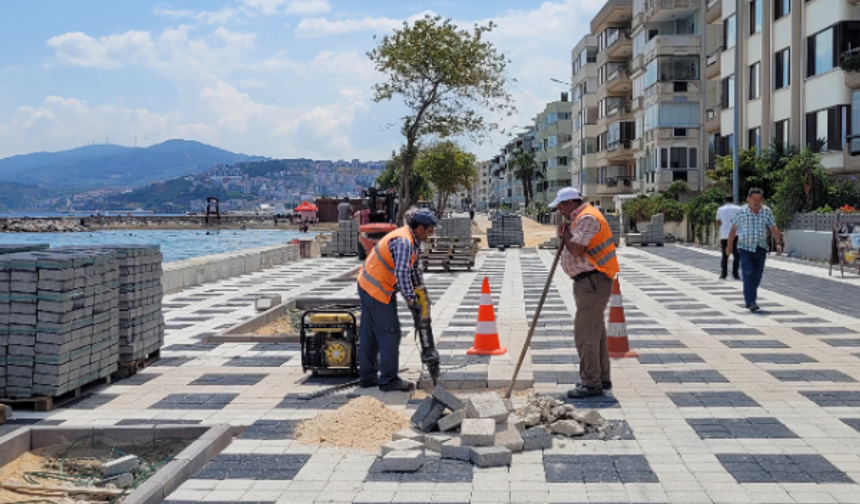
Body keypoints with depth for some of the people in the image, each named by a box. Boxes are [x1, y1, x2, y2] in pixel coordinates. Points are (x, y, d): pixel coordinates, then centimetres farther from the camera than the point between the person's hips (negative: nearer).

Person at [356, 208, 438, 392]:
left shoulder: (411, 240, 10)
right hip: (378, 291, -10)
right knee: (390, 334, -4)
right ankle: (388, 380, 3)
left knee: (369, 334, 15)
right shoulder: (404, 242, -23)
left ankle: (367, 377, 23)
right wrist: (410, 299, -28)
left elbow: (415, 266, 21)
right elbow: (402, 272, -33)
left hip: (367, 286, 10)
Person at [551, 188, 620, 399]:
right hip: (588, 281, 11)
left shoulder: (587, 218, -15)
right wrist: (565, 235, 3)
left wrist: (565, 233, -7)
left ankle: (591, 383, -5)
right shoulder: (580, 218, 19)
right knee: (595, 330, 17)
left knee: (585, 333, -9)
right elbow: (575, 249, 20)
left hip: (592, 281, -11)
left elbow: (576, 250, -23)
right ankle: (602, 379, 26)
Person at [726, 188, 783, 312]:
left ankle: (749, 298, 31)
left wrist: (778, 243, -12)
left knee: (757, 276, 10)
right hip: (745, 248, -3)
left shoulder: (767, 212, 1)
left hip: (760, 249, 3)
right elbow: (733, 230, 5)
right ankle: (750, 302, -16)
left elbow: (774, 228, 1)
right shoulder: (741, 212, -4)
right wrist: (729, 246, 10)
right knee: (748, 274, -14)